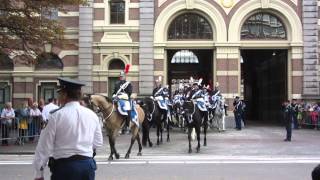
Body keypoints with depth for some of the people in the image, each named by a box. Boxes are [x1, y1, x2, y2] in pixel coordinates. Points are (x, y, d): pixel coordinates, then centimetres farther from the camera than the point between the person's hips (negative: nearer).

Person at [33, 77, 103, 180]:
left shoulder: (56, 116, -9)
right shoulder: (92, 115, 3)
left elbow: (45, 145, -6)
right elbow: (98, 143, 11)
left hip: (64, 165, -4)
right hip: (88, 165, 4)